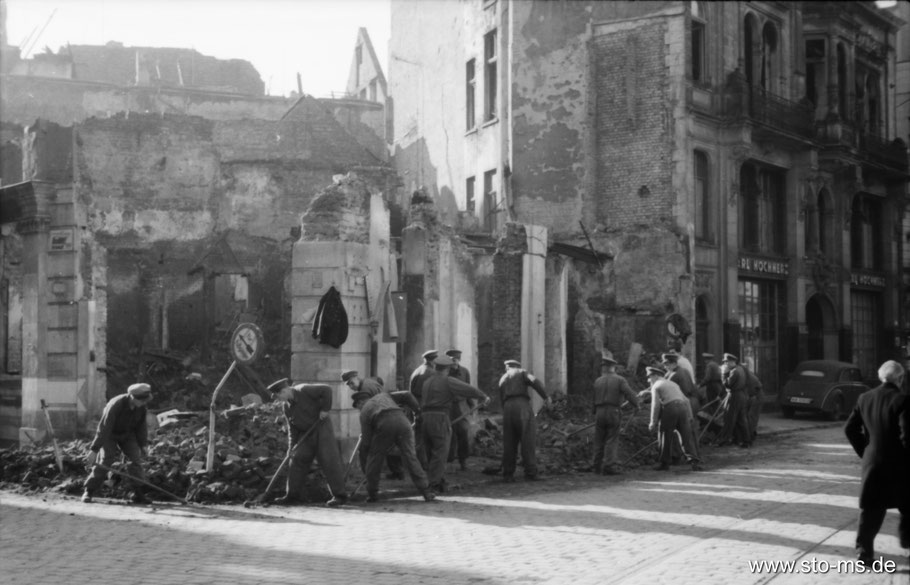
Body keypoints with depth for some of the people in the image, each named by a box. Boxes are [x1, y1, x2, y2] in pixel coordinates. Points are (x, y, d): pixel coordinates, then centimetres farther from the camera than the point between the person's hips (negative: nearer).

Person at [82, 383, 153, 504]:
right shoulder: (115, 405, -34)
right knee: (106, 460, -17)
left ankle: (138, 493, -5)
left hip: (128, 435, 5)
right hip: (110, 435, -5)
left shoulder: (142, 406, -17)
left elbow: (142, 425, 1)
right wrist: (94, 450, -35)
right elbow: (104, 428, -34)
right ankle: (88, 491, -7)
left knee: (136, 459, -9)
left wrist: (143, 444, 0)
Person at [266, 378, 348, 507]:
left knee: (329, 461, -9)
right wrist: (291, 447, -4)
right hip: (305, 433, 7)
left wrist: (325, 409, -20)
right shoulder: (286, 407, 3)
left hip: (321, 427, -7)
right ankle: (292, 496, 10)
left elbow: (326, 389, -20)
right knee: (296, 460, 1)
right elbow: (292, 428, 5)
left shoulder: (303, 390, -18)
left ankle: (340, 496, -4)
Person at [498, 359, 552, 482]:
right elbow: (535, 382, -5)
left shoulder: (501, 381, 28)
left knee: (509, 443, 8)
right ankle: (530, 473, -9)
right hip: (522, 406, -4)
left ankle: (507, 474, 6)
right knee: (528, 441, -3)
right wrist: (546, 397, -4)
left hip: (507, 408, 4)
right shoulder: (522, 373, 14)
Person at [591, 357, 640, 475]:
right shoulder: (620, 380, -1)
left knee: (599, 440, 10)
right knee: (612, 441, -1)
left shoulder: (597, 381, 8)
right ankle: (609, 466, -9)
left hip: (599, 412, 3)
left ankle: (597, 466, 12)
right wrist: (637, 405, 1)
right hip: (614, 412, -3)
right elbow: (629, 394, -11)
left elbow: (593, 399, 9)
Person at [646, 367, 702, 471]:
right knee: (686, 437, 2)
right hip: (683, 408, 6)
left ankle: (664, 463, 14)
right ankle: (693, 461, -10)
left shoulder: (656, 386, 7)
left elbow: (656, 405, -4)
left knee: (665, 438, 7)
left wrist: (653, 422, -3)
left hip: (669, 409, -6)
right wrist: (689, 414, 24)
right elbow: (686, 400, 24)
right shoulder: (673, 384, 28)